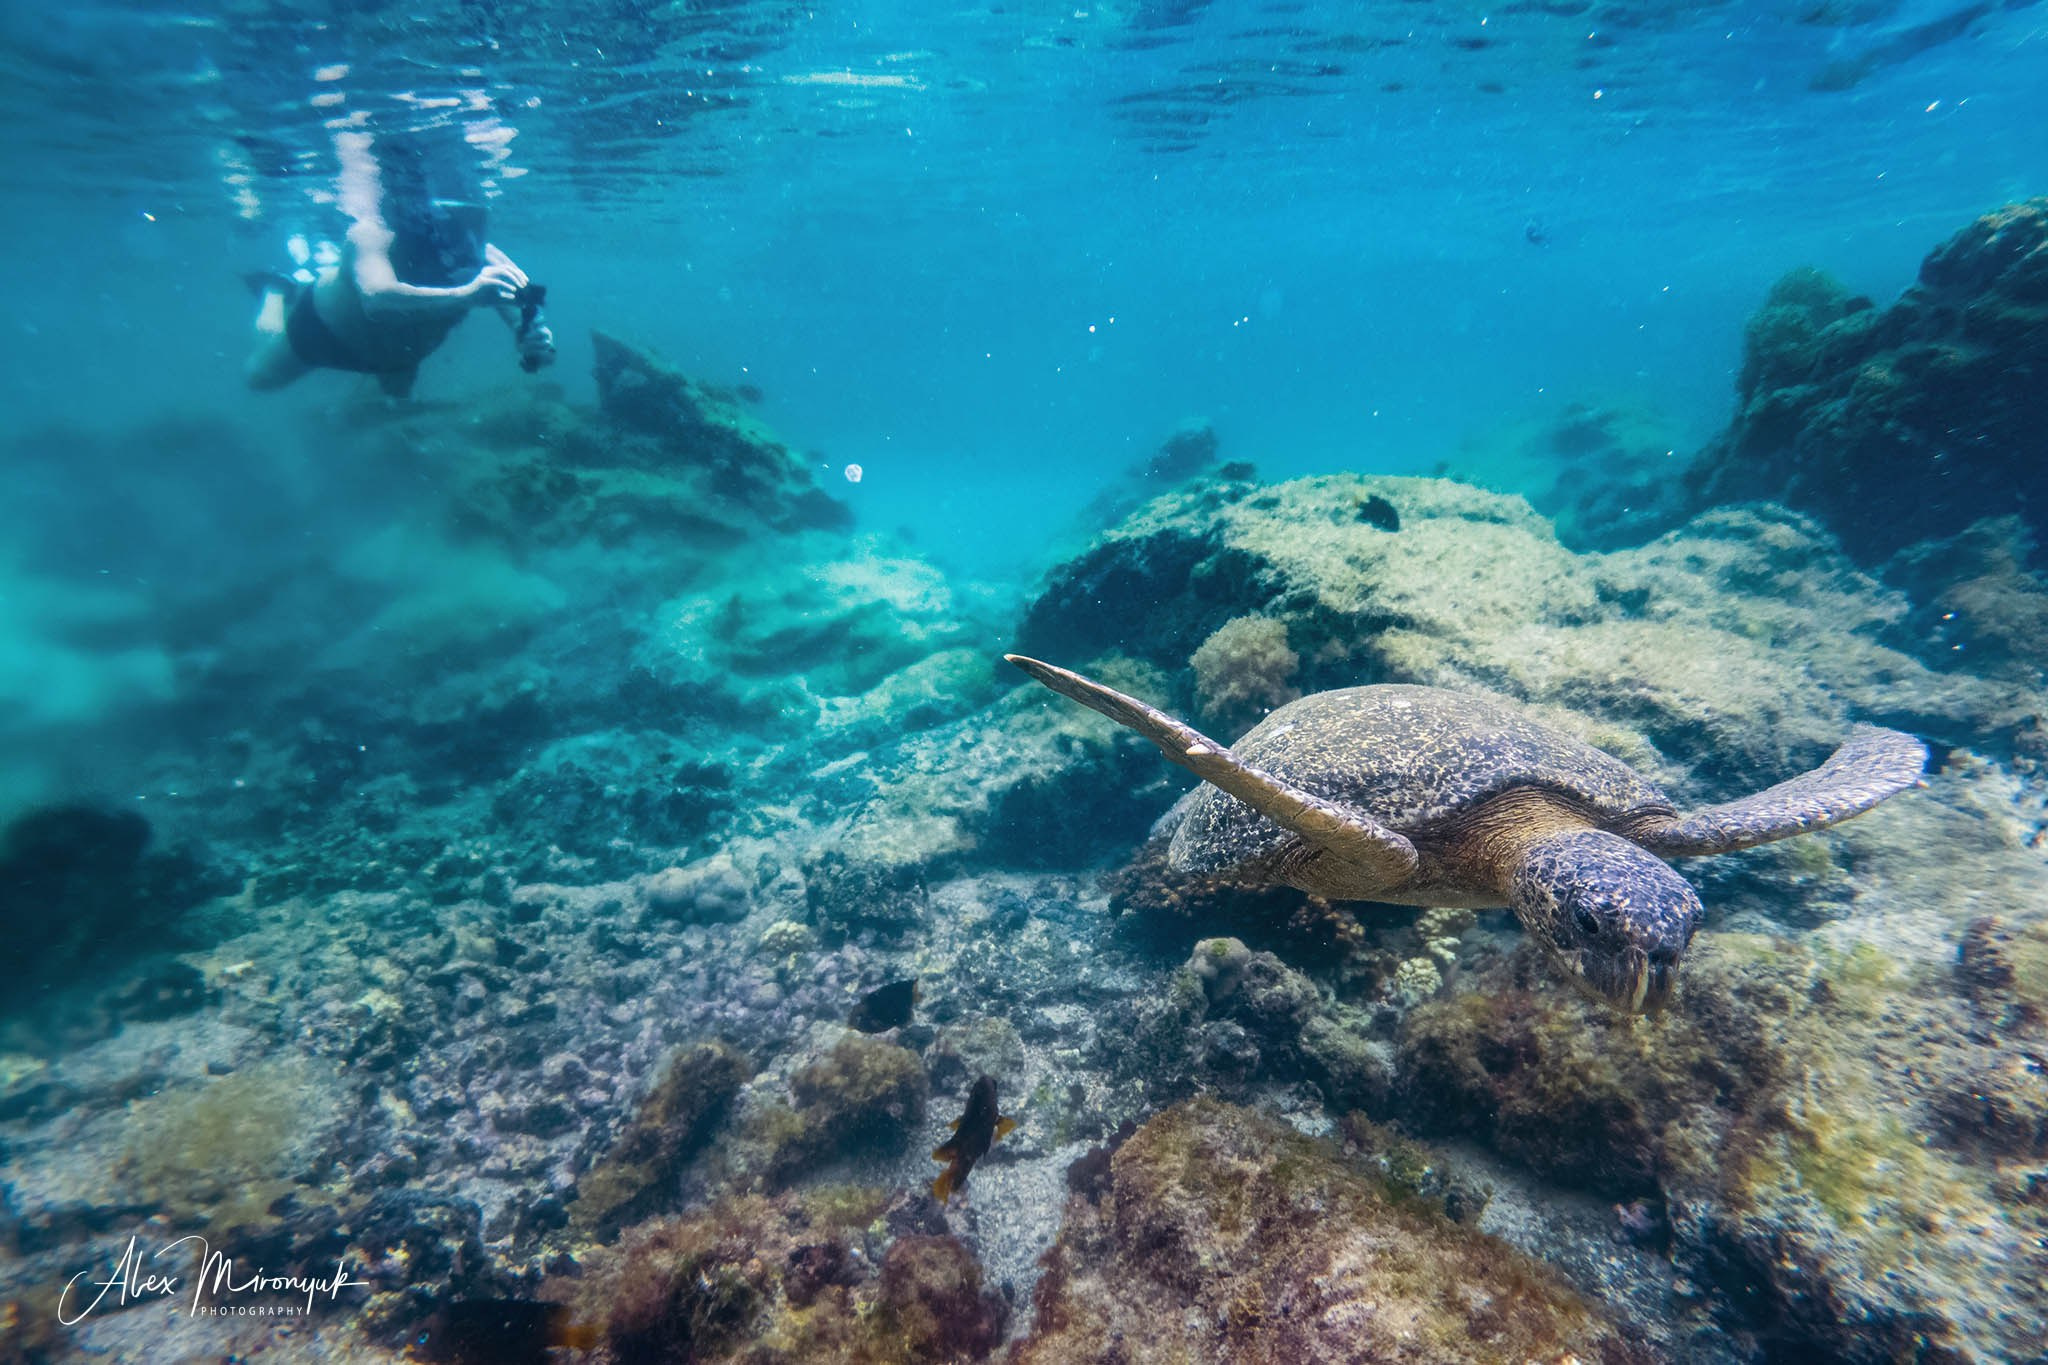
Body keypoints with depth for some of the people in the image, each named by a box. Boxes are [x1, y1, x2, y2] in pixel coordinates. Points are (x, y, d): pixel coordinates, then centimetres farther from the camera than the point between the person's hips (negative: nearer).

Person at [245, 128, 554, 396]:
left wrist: (533, 344, -66)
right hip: (322, 326, -3)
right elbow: (377, 299, -61)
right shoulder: (371, 237, -43)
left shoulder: (486, 262, -35)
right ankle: (278, 291, 42)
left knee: (399, 391, 32)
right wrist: (465, 295, -76)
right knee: (259, 376, 19)